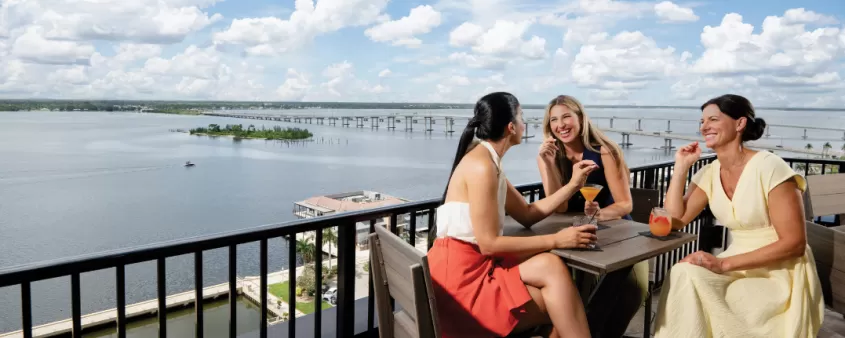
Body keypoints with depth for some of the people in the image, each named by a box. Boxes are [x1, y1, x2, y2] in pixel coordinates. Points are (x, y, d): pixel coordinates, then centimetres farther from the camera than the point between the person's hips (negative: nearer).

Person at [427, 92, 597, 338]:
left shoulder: (489, 163, 13)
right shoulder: (481, 165, -18)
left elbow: (528, 215, 14)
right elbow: (489, 243, -21)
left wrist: (573, 185, 12)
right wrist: (556, 240, -17)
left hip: (474, 266, 9)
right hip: (459, 275, -9)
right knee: (552, 267, -13)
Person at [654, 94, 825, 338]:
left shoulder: (769, 167, -15)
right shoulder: (709, 174, 3)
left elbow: (794, 243, -18)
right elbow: (674, 221, -4)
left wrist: (724, 263, -24)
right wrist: (681, 166, -5)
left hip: (781, 274, -5)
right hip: (739, 268, 5)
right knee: (684, 274, -23)